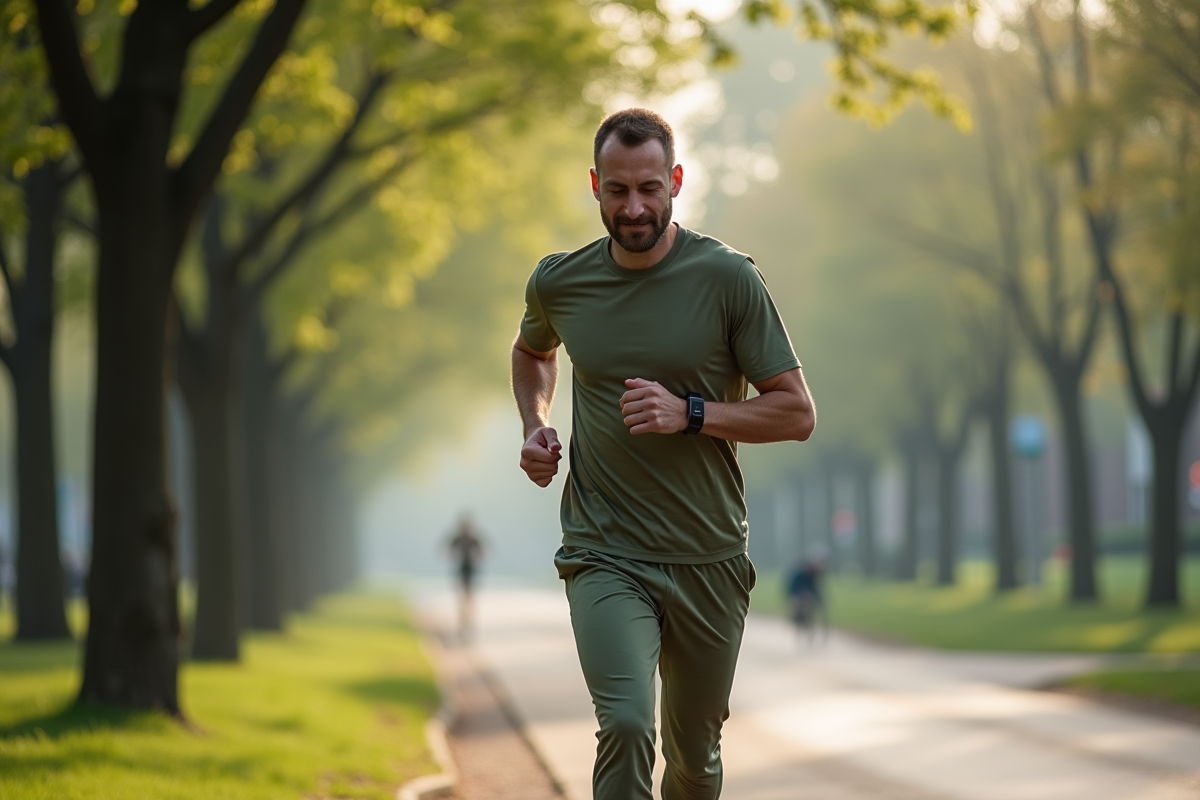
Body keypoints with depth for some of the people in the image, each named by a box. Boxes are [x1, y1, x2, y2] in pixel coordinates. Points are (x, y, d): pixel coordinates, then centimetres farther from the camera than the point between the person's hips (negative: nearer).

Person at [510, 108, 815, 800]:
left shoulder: (728, 278, -7)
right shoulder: (559, 282, 1)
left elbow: (797, 414, -5)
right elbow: (533, 351, 26)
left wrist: (690, 413, -18)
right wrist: (535, 427, 8)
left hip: (710, 560, 0)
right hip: (606, 555, 0)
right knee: (626, 726, -24)